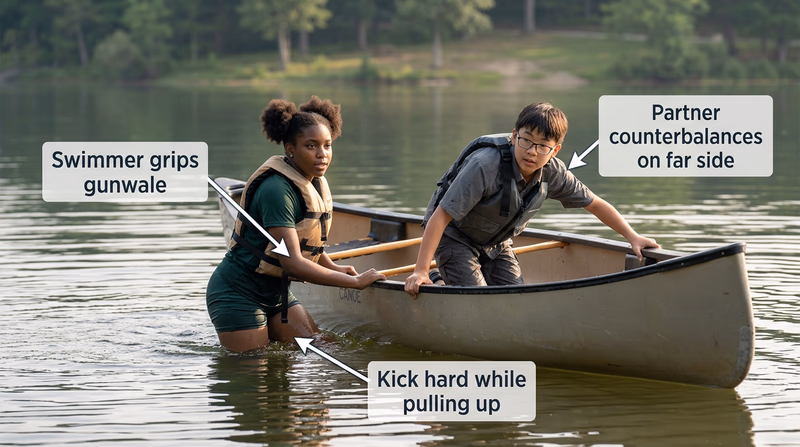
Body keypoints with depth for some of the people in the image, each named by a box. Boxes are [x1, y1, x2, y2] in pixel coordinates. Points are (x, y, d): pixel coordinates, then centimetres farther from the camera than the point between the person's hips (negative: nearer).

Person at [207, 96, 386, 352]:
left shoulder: (317, 184, 3)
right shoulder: (276, 189, -26)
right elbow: (293, 262, -32)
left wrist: (332, 267, 4)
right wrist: (355, 282, -27)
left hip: (276, 292, 9)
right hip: (237, 293, -9)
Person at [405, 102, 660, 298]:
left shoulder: (552, 173, -17)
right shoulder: (485, 165, -35)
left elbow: (594, 204, -1)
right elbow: (441, 216, -33)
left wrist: (632, 236, -8)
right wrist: (420, 271, -37)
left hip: (496, 243, 6)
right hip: (455, 237, -6)